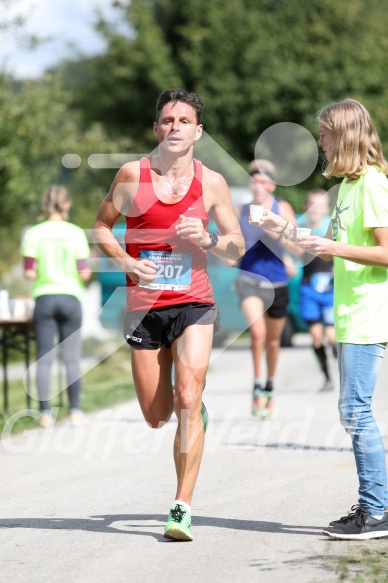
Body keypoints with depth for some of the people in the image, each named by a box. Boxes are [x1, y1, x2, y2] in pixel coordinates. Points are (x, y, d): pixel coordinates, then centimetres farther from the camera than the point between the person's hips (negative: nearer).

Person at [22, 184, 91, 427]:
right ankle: (75, 410, 6)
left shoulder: (33, 234, -3)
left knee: (45, 358, 4)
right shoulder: (76, 233, -5)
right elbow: (85, 273, -7)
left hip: (44, 298, 1)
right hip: (70, 297, -1)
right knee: (72, 357, 5)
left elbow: (29, 272, -5)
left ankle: (45, 412, 3)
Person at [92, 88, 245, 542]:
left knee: (187, 402, -15)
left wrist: (206, 239, -14)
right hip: (144, 304, 1)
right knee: (157, 417, 7)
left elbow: (236, 250, 8)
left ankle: (182, 508, -10)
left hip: (193, 303, -1)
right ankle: (195, 411, 44)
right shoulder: (132, 175, -1)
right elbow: (101, 227, 10)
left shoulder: (211, 183, 1)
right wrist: (125, 261, -8)